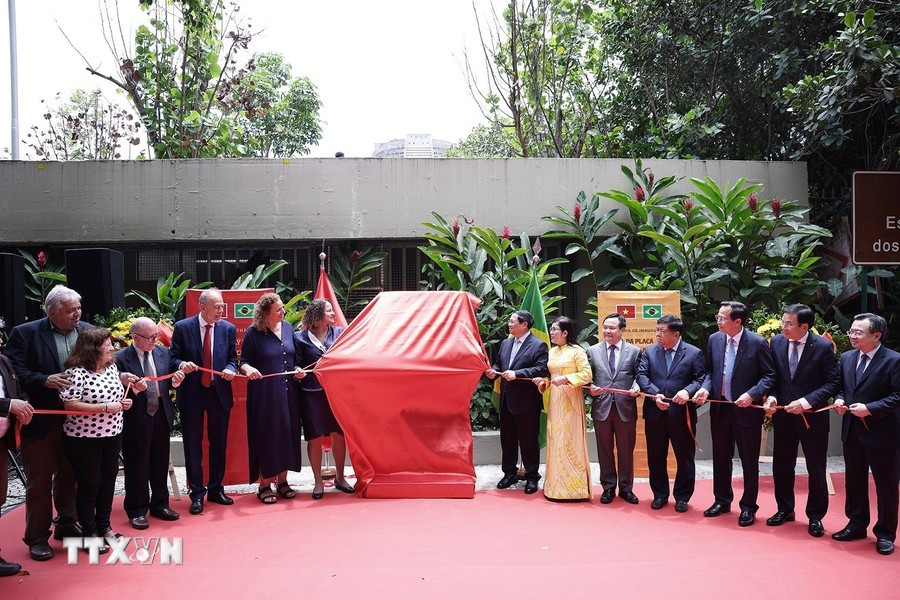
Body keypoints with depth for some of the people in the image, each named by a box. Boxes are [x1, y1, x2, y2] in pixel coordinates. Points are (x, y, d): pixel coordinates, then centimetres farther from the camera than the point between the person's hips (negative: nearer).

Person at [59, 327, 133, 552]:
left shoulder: (111, 367, 4)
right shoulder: (76, 372, -19)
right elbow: (70, 405, -24)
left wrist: (122, 402, -3)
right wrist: (105, 407, -25)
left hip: (112, 435, 7)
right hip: (84, 440, -7)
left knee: (108, 481, 14)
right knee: (89, 485, 3)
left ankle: (104, 527, 29)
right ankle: (89, 534, 16)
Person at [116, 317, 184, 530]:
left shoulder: (163, 352, 5)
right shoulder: (121, 358, -12)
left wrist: (175, 382, -10)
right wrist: (134, 389, -29)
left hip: (161, 416, 5)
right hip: (137, 419, -5)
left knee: (160, 463, 16)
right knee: (137, 466, 5)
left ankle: (160, 504, 30)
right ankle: (137, 511, 18)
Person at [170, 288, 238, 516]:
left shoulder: (228, 329, 1)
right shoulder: (182, 327, -6)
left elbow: (232, 358, 7)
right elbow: (173, 358, -2)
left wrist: (230, 369, -15)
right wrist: (181, 365, -23)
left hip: (220, 393, 3)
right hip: (191, 394, -2)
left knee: (219, 444, 12)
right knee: (193, 445, 4)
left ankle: (216, 489, 26)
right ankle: (197, 494, 14)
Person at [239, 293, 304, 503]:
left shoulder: (288, 328, 8)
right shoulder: (253, 333, -7)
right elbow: (243, 361, -5)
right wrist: (248, 369, -25)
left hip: (288, 392, 5)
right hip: (264, 394, -5)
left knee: (288, 435, 8)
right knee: (266, 437, 0)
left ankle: (282, 481, 20)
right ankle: (264, 485, 10)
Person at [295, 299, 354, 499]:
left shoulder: (339, 333, 7)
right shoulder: (300, 338, -1)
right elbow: (297, 364, 4)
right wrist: (298, 372, -13)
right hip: (312, 393, -2)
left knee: (339, 435, 7)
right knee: (314, 438, 2)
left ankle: (340, 477, 22)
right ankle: (318, 482, 14)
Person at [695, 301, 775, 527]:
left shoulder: (757, 343, -12)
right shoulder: (714, 339, 2)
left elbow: (769, 375, -9)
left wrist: (752, 394, -22)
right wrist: (706, 388, -8)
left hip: (746, 409, -5)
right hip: (720, 408, 5)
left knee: (749, 460, 7)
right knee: (721, 457, 16)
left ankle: (748, 507, 19)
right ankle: (722, 500, 31)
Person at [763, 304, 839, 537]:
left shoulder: (823, 347, -13)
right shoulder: (776, 342, -1)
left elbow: (833, 382, -11)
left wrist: (806, 402, -20)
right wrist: (771, 396, -10)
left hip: (813, 417, -4)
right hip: (783, 415, 4)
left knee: (816, 469, 7)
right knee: (781, 466, 13)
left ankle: (815, 516, 22)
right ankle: (785, 510, 30)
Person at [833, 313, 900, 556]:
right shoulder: (846, 357, 7)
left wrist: (870, 409, -22)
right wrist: (840, 399, -4)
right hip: (852, 431, 6)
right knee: (854, 481, 16)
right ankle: (857, 525, 30)